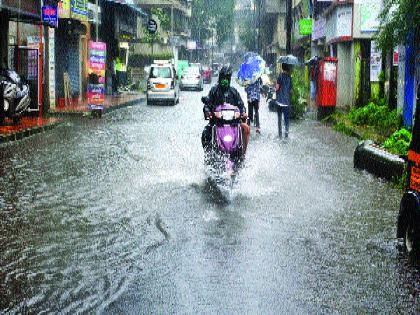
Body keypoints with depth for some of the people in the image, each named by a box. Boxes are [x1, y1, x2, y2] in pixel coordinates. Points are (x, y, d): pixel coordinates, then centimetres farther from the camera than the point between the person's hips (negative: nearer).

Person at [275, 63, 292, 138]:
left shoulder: (281, 76, -9)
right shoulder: (289, 77, 5)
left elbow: (277, 87, -13)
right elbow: (291, 90, 11)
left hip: (280, 100, -3)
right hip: (287, 101, 3)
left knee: (279, 118, 3)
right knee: (286, 118, 8)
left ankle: (280, 134, 3)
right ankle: (286, 132, 0)